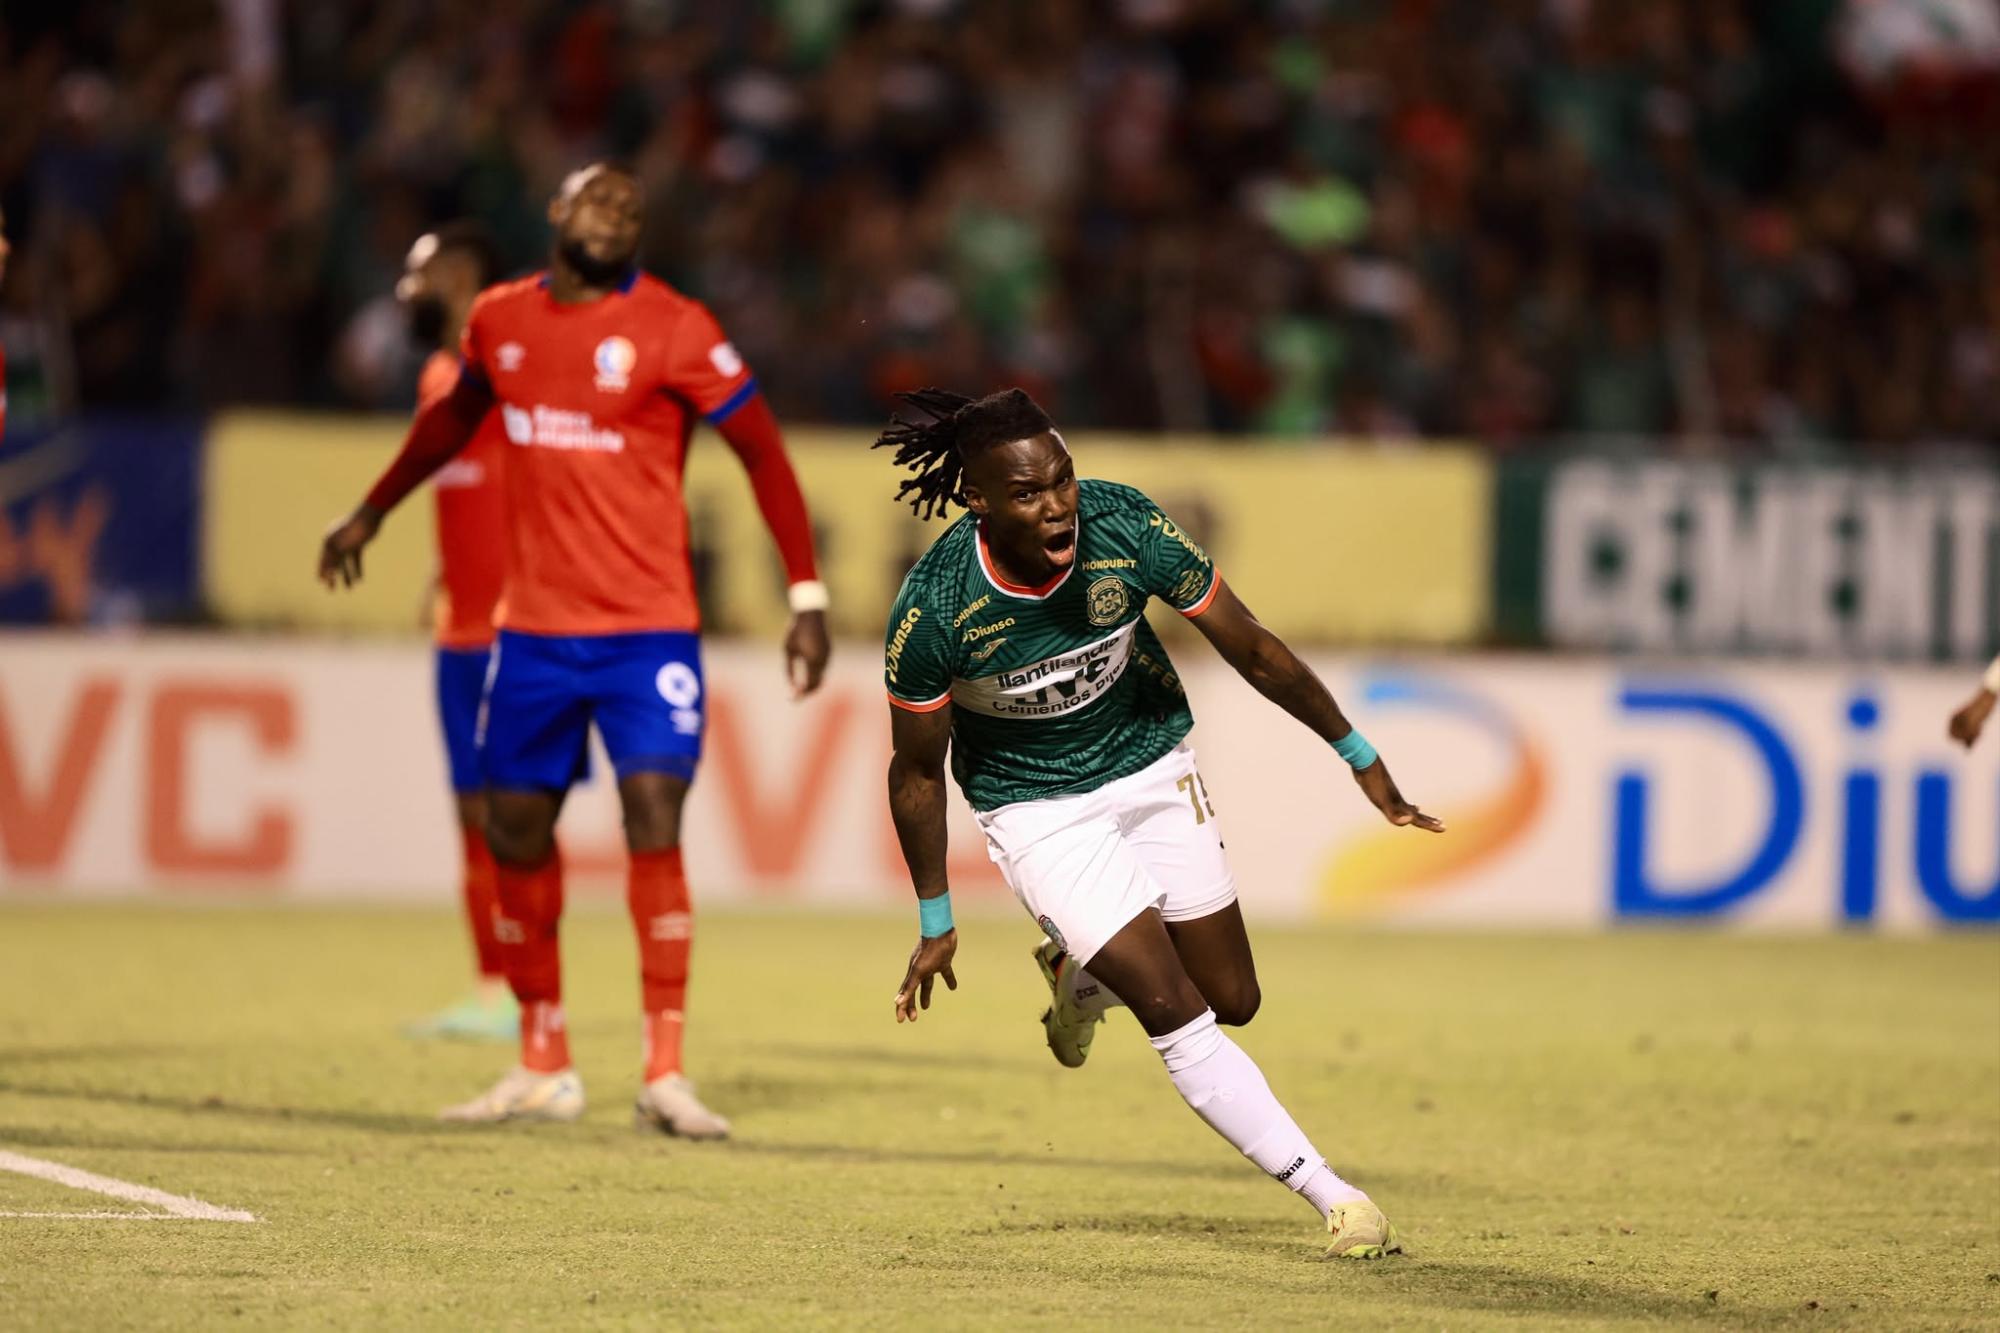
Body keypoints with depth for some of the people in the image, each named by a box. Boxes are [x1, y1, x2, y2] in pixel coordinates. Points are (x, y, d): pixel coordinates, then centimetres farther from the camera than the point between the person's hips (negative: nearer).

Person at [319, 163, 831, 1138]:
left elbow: (763, 452, -3)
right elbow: (453, 417, 27)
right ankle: (543, 1068, 20)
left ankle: (665, 1073, -10)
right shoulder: (499, 319, 7)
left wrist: (807, 596, -8)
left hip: (648, 631, -4)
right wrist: (371, 512, 37)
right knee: (516, 833, 8)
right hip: (533, 629, 5)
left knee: (654, 827, -14)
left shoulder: (674, 329, -7)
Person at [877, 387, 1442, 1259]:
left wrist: (1363, 761, -4)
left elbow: (1253, 651, -11)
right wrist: (934, 925, -5)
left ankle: (1077, 975, 40)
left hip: (1151, 767, 3)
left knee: (1231, 999, 9)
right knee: (1176, 1012, -14)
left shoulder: (1124, 527, -25)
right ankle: (1332, 1198, -5)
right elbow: (917, 771, -12)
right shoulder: (932, 610, -29)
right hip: (1036, 806, -3)